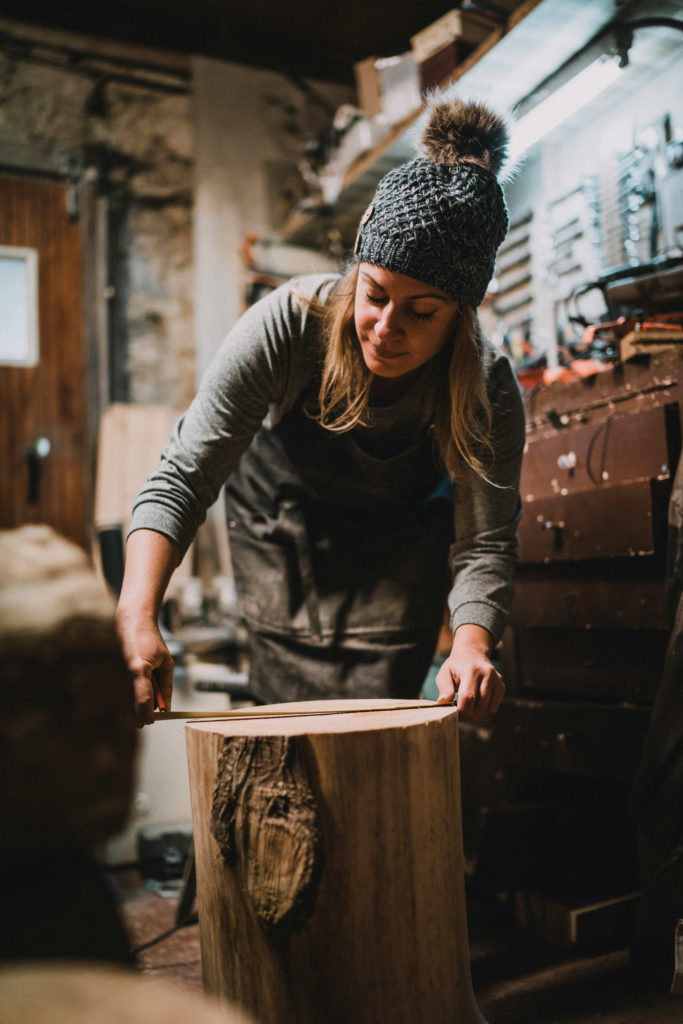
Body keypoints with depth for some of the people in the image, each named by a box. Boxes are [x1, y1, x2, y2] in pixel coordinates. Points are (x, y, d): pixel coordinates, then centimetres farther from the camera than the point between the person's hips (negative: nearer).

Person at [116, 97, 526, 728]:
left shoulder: (488, 392, -30)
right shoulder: (288, 325, -33)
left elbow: (485, 540, -27)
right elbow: (183, 479, -34)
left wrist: (473, 643, -48)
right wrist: (138, 618, -47)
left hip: (401, 538, 0)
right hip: (280, 517, 0)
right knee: (290, 708, 5)